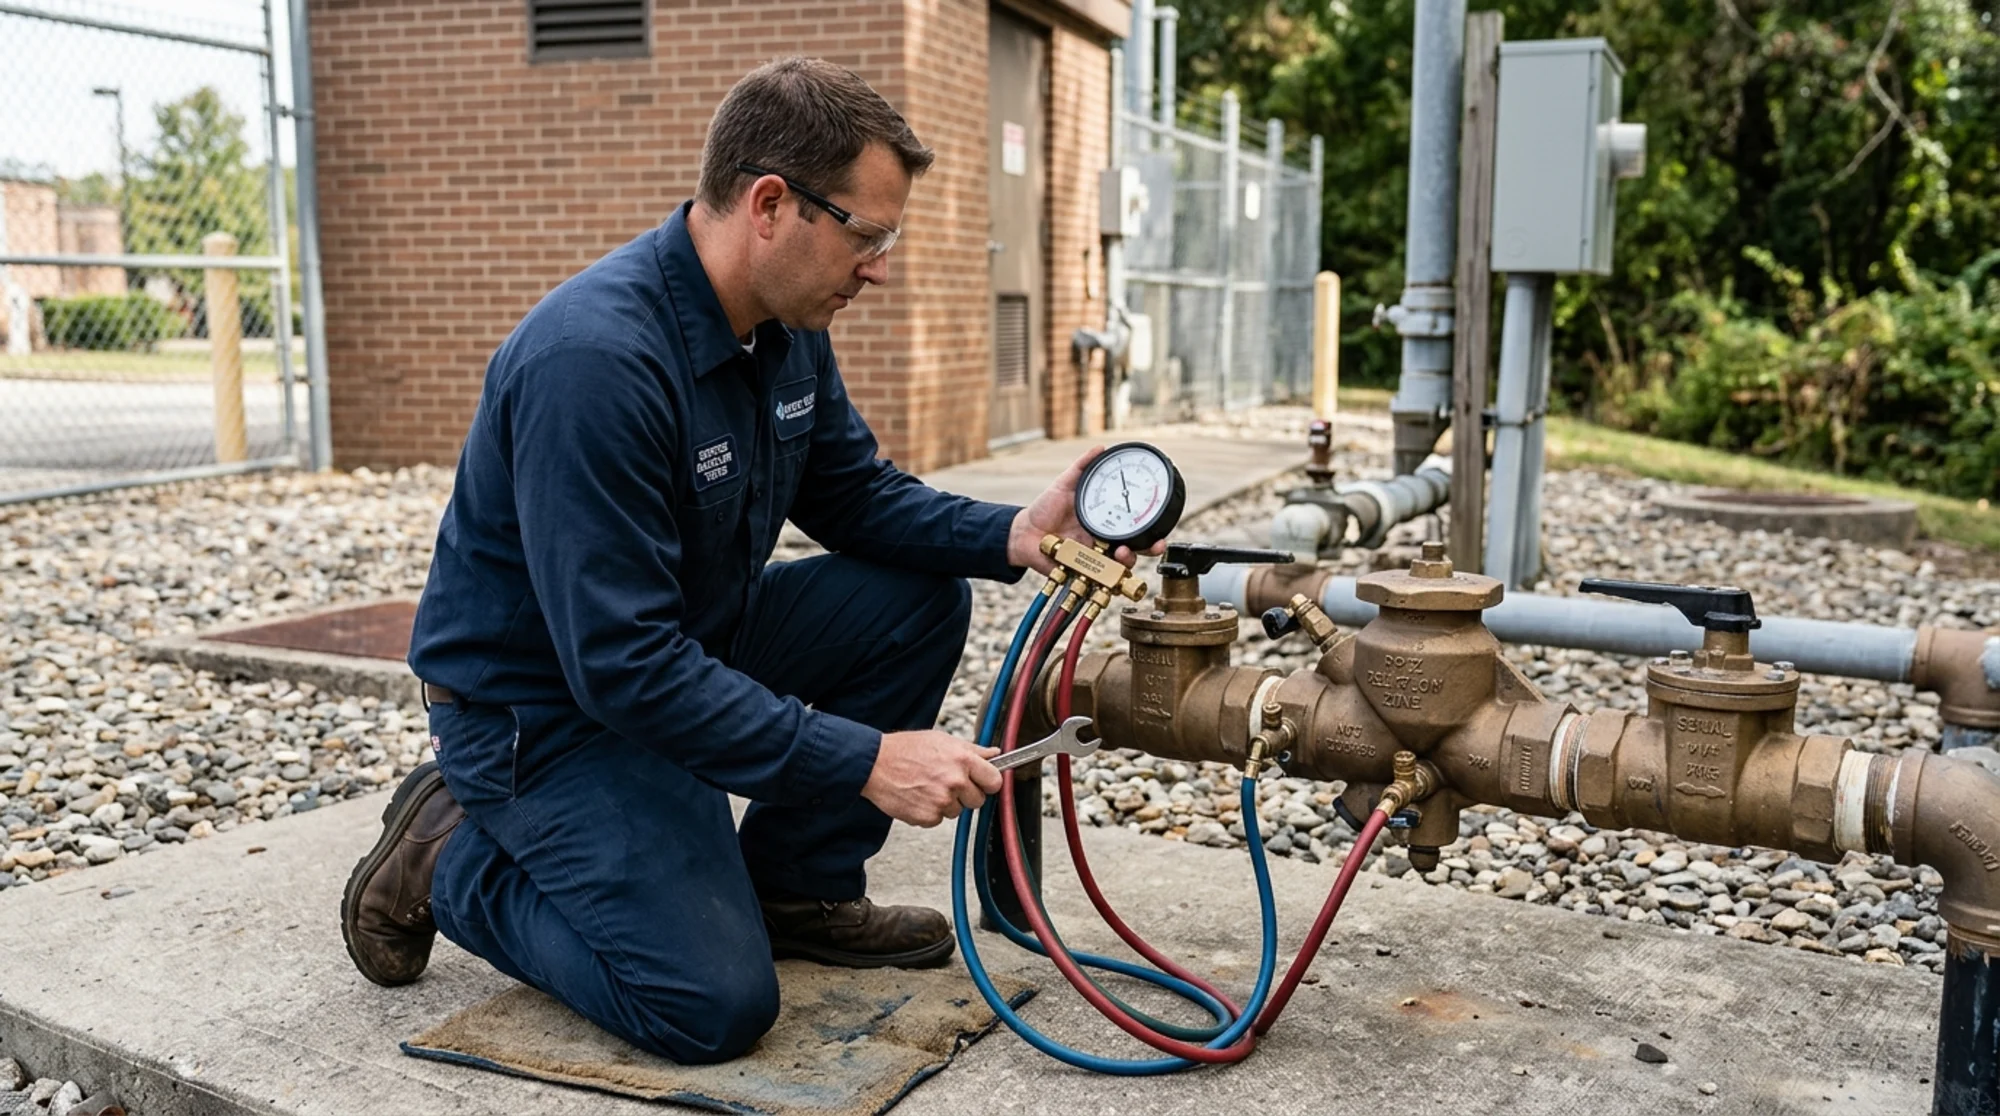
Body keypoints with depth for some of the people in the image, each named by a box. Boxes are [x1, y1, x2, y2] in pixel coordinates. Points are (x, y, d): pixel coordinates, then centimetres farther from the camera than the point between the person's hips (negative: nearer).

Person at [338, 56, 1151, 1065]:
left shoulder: (787, 326, -4)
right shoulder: (594, 358, -32)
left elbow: (856, 493, 7)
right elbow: (623, 667, -32)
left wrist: (1015, 535, -12)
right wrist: (865, 759, -30)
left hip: (688, 640, 9)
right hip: (544, 705, -8)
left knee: (921, 598, -3)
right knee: (716, 1007, -18)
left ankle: (794, 888, 10)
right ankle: (451, 860, 5)